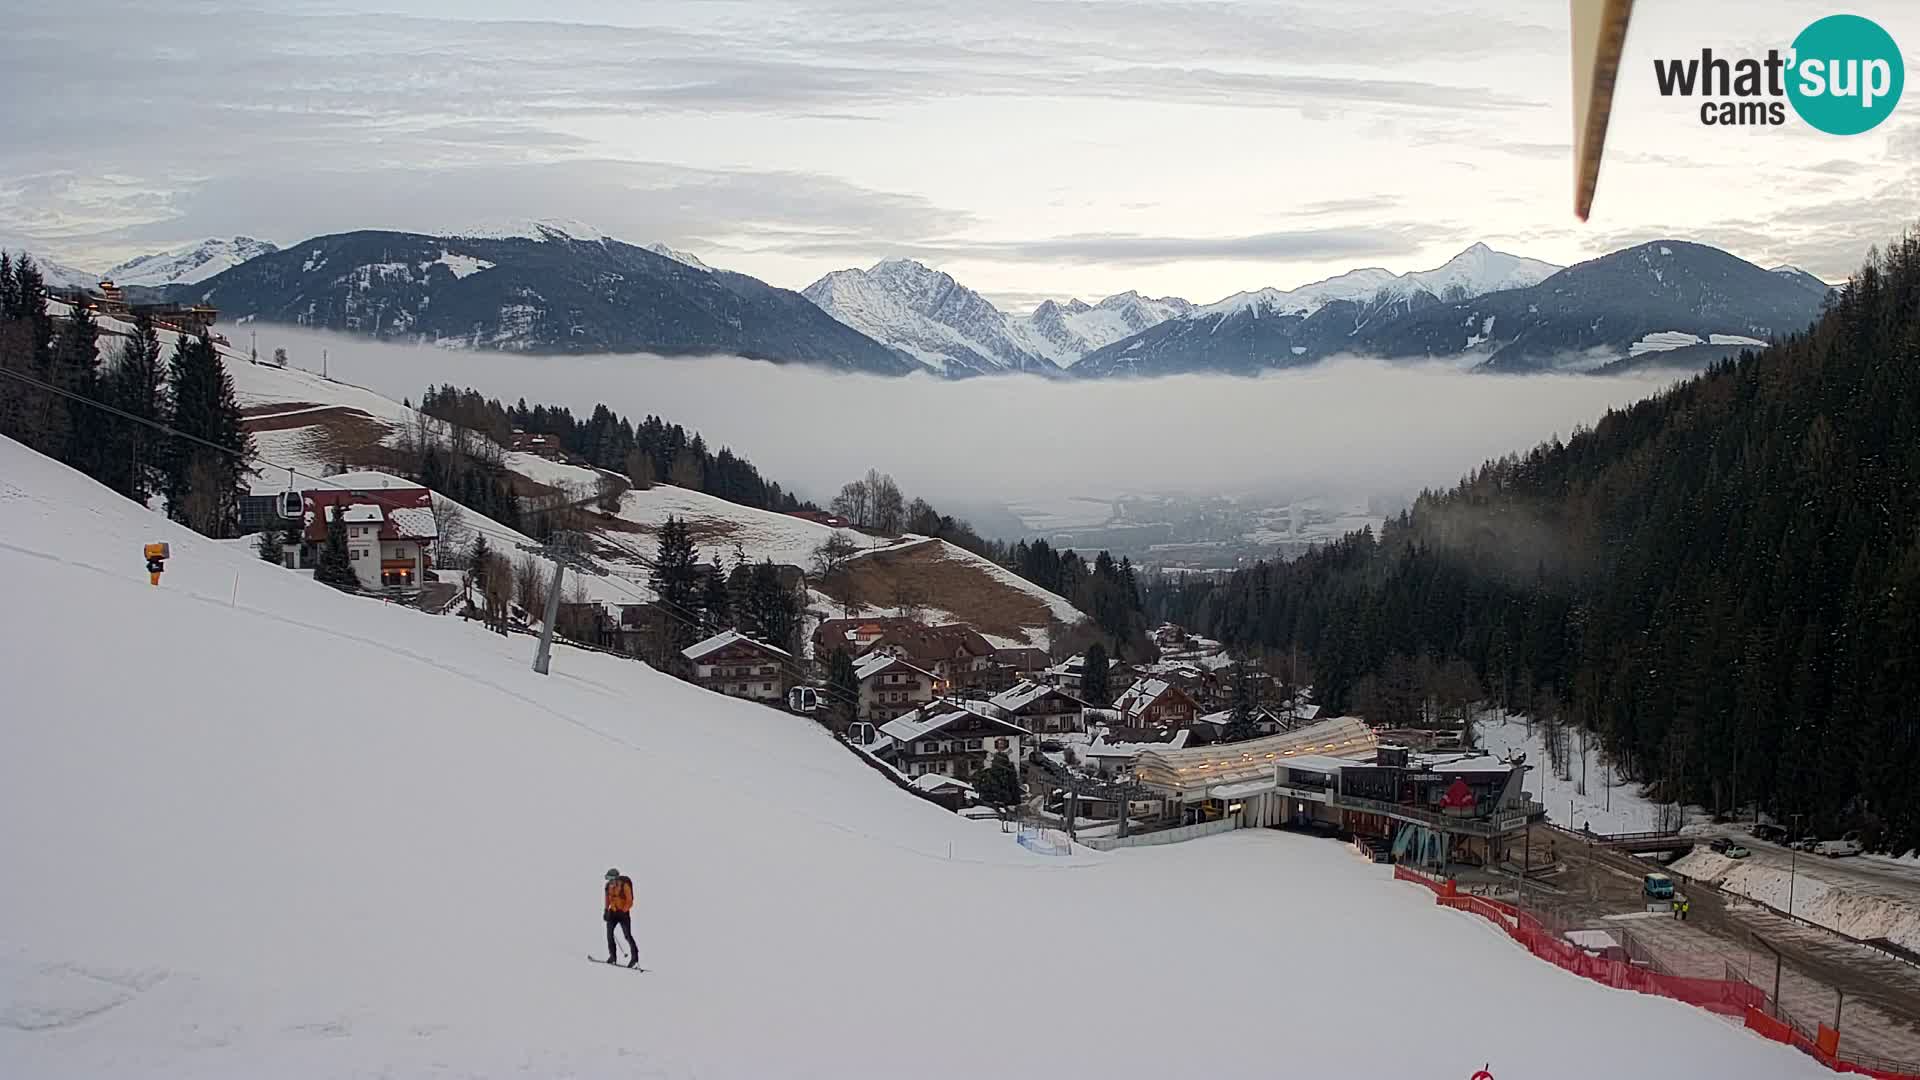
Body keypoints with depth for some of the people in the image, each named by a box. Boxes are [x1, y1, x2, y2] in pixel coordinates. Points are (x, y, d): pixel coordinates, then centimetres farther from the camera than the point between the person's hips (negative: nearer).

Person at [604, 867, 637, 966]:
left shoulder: (624, 885, -16)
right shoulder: (609, 886, 2)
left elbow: (629, 901, -14)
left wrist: (624, 911, -18)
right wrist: (606, 910, 12)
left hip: (623, 913, -6)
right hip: (613, 912, 6)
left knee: (627, 935, -8)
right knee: (609, 934, -4)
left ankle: (635, 957, 0)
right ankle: (613, 956, 4)